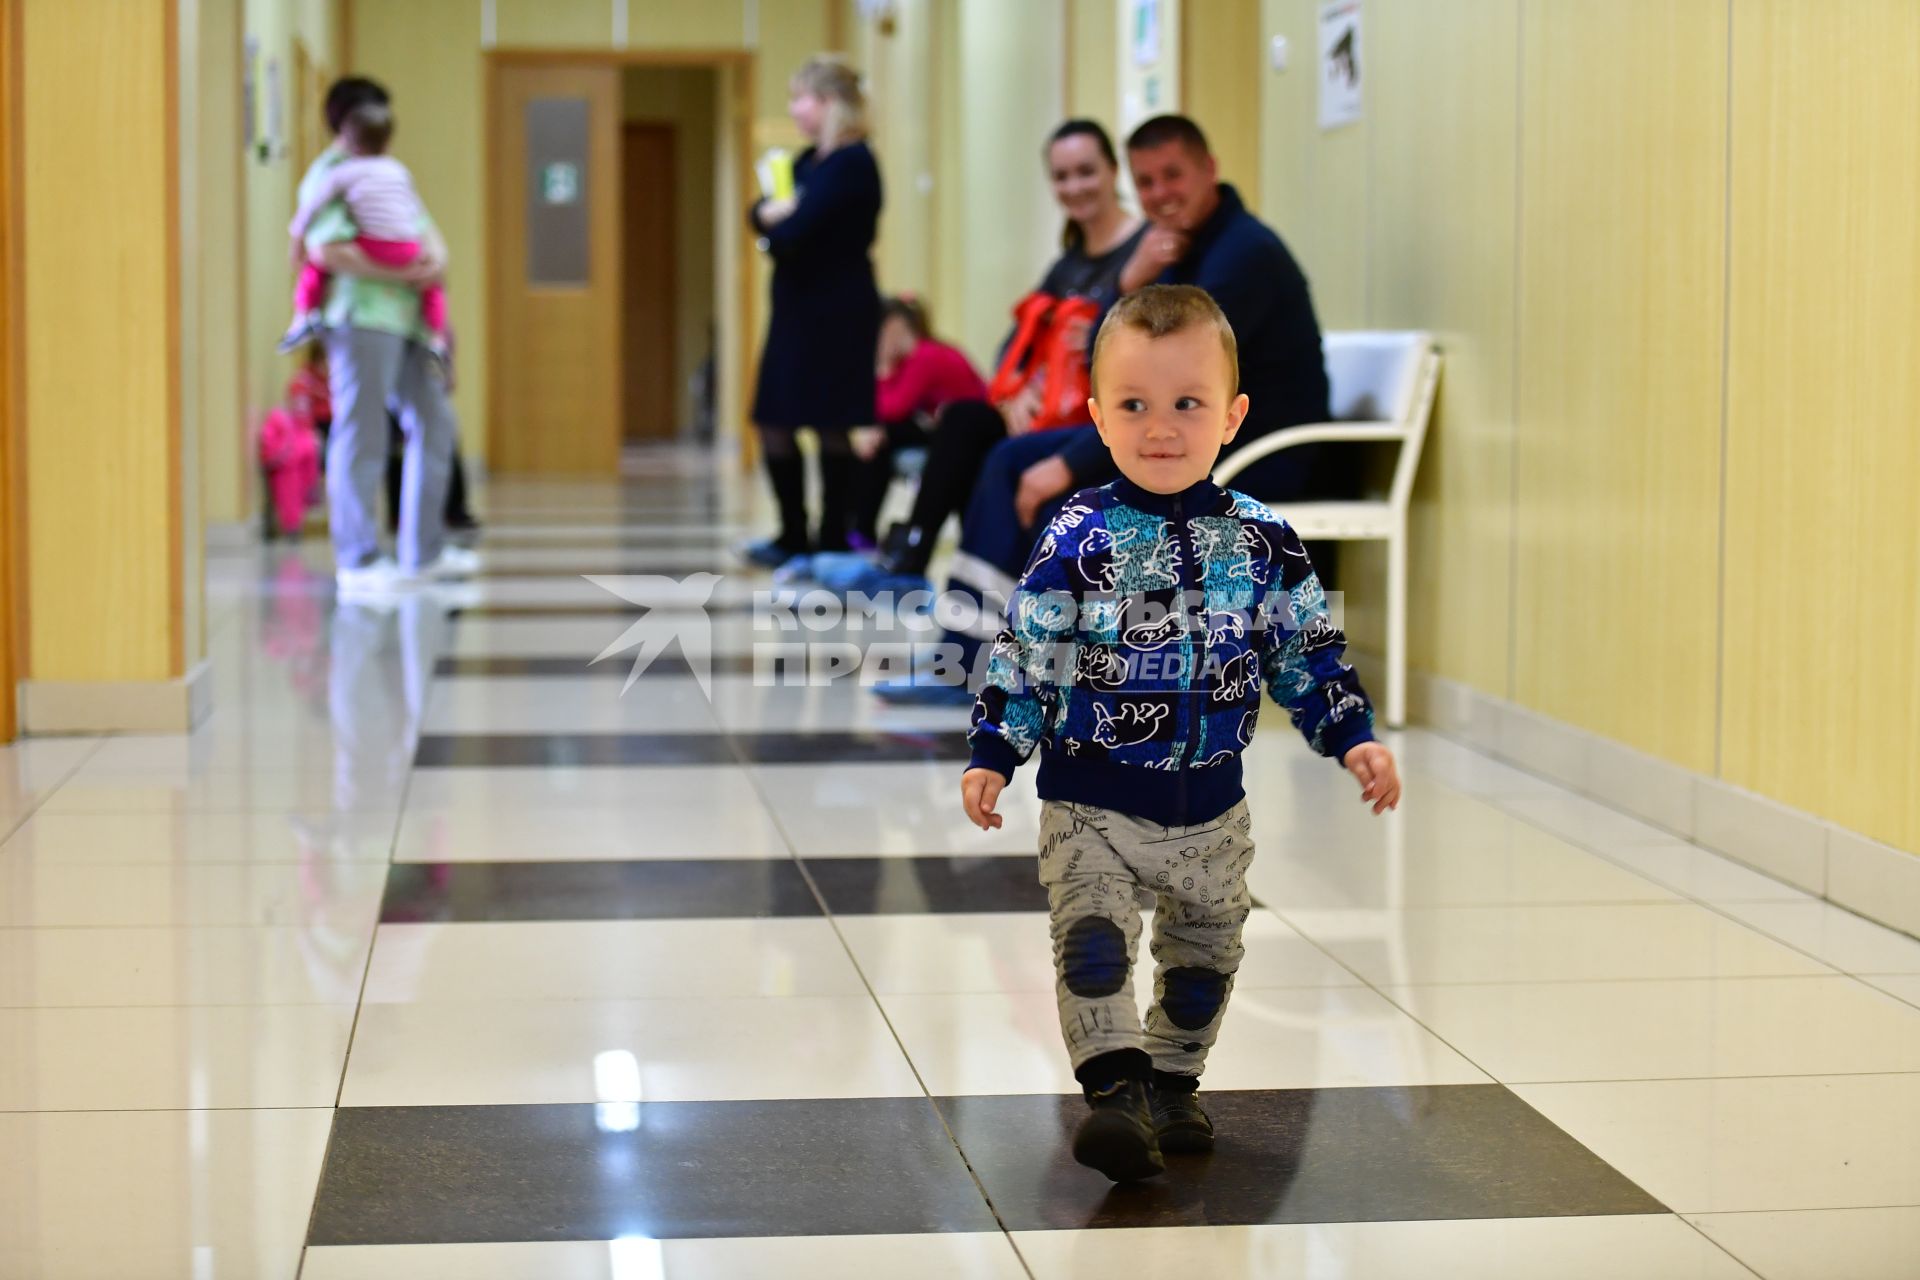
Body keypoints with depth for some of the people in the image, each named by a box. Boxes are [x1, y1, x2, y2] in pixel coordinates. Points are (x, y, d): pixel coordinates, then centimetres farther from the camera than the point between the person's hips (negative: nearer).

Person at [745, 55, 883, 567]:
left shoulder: (851, 163, -14)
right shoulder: (810, 161, 16)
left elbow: (794, 231, -21)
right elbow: (763, 214, 10)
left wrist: (777, 220, 0)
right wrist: (774, 213, -12)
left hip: (835, 312, -9)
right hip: (797, 308, 9)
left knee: (830, 427, -3)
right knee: (774, 424, 10)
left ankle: (834, 540, 4)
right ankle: (794, 537, 20)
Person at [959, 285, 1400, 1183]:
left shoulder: (1263, 543, -2)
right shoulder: (1079, 540, -11)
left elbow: (1308, 656, 6)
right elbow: (1025, 656, -6)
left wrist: (1355, 738, -2)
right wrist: (992, 756, -11)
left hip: (1211, 809, 4)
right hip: (1092, 804, -3)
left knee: (1205, 953, 15)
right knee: (1091, 938, -19)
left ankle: (1172, 1085, 31)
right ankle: (1116, 1092, -21)